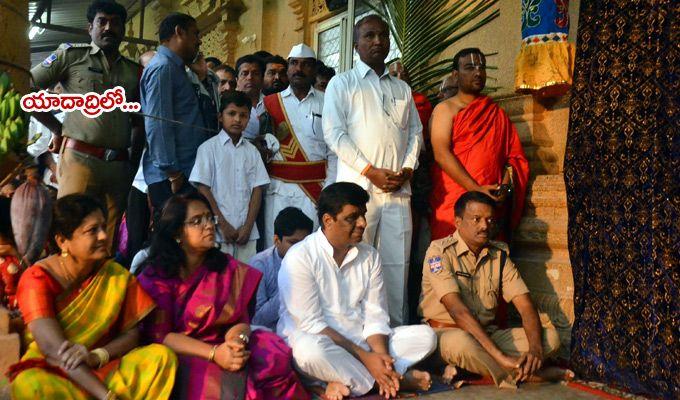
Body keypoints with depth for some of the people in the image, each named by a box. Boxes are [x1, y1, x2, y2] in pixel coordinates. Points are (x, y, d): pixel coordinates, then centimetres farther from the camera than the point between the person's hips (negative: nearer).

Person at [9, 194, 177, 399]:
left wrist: (96, 357, -23)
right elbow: (55, 350, -23)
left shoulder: (117, 275, -2)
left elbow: (131, 334, -1)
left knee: (162, 356, -21)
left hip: (105, 368, 3)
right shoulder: (37, 279, -12)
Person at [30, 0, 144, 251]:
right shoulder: (71, 55, 7)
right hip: (79, 158, -3)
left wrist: (134, 163, 12)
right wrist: (57, 129, 3)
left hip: (118, 164, 4)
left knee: (110, 240, 6)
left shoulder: (134, 71, 16)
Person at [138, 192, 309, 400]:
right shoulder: (156, 276, -4)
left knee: (275, 359, -23)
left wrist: (237, 342, -24)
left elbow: (240, 320, 1)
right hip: (181, 357, -4)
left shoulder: (229, 268, 5)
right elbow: (159, 334, -9)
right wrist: (213, 353, -22)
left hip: (225, 349, 4)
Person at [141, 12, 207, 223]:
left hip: (183, 173, 9)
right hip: (171, 177, -9)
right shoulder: (162, 67, -9)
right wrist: (172, 173, -18)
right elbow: (157, 125, -18)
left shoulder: (174, 68, 22)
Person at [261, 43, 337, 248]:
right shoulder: (270, 103, 10)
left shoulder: (326, 103, 6)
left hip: (314, 190, -1)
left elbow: (334, 154, 3)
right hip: (278, 188, 1)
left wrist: (329, 191, -4)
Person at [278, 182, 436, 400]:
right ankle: (397, 378, -19)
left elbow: (375, 316, 1)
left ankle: (347, 381, -23)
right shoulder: (299, 257, -12)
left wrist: (380, 356, -20)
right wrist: (365, 357, -22)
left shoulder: (370, 256, 6)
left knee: (425, 335, -10)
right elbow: (311, 324, -17)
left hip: (360, 340, 6)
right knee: (311, 349, -40)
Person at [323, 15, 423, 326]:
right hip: (359, 186, -4)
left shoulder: (402, 88, 22)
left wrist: (408, 168, -1)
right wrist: (371, 171, -11)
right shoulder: (342, 83, 8)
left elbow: (416, 132, 19)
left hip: (399, 190, 4)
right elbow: (334, 133, -4)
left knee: (397, 264, 4)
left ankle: (397, 327, 11)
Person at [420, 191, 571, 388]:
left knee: (550, 336, -12)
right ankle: (524, 374, -15)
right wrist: (500, 356, -32)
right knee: (460, 342, -40)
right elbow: (457, 310, -24)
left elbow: (526, 307, -2)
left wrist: (535, 349, -24)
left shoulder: (499, 255, 5)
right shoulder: (439, 251, -12)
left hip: (488, 334, 6)